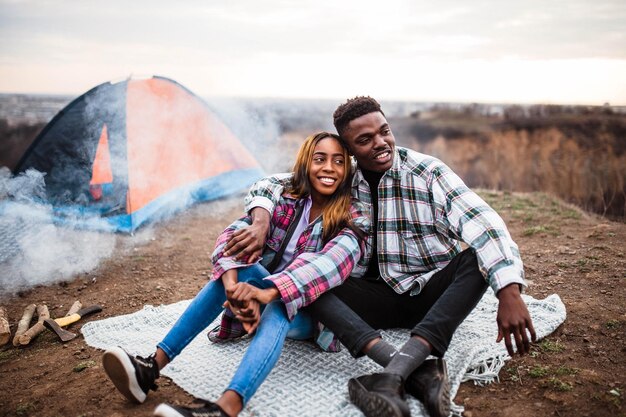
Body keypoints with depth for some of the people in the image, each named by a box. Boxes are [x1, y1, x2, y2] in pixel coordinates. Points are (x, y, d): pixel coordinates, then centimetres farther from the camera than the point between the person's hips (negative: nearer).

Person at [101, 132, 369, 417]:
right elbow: (234, 236, -20)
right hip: (268, 297, 3)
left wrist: (267, 292, -49)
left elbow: (330, 262, -33)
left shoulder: (353, 220, -11)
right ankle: (154, 364, -32)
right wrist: (234, 286, -41)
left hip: (311, 314, -3)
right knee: (236, 267, -27)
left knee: (279, 305, -36)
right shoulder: (286, 202, -4)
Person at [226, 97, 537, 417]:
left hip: (433, 293, -1)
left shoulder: (428, 172, -9)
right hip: (380, 296, 2)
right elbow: (270, 186, 3)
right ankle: (419, 372, -39)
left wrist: (509, 293, -37)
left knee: (480, 256, -30)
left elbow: (481, 225, -22)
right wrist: (261, 223, -21)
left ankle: (391, 376, -43)